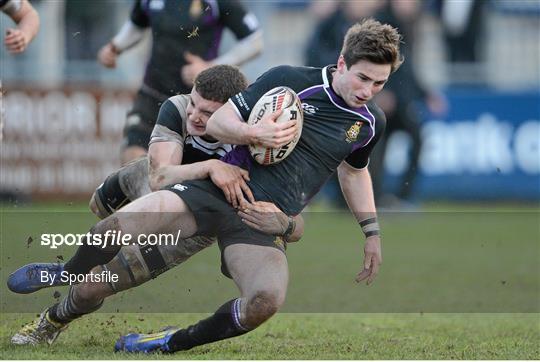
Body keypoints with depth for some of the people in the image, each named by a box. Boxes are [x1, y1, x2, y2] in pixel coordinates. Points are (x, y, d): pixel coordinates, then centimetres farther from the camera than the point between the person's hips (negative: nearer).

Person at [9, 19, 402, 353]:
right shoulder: (288, 80, -4)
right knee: (123, 221, -26)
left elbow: (354, 170, 29)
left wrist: (372, 231, 27)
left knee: (267, 300, -30)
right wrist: (253, 134, -20)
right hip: (219, 190, -2)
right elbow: (218, 121, -1)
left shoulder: (370, 123, 7)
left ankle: (174, 342, -4)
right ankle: (66, 275, 9)